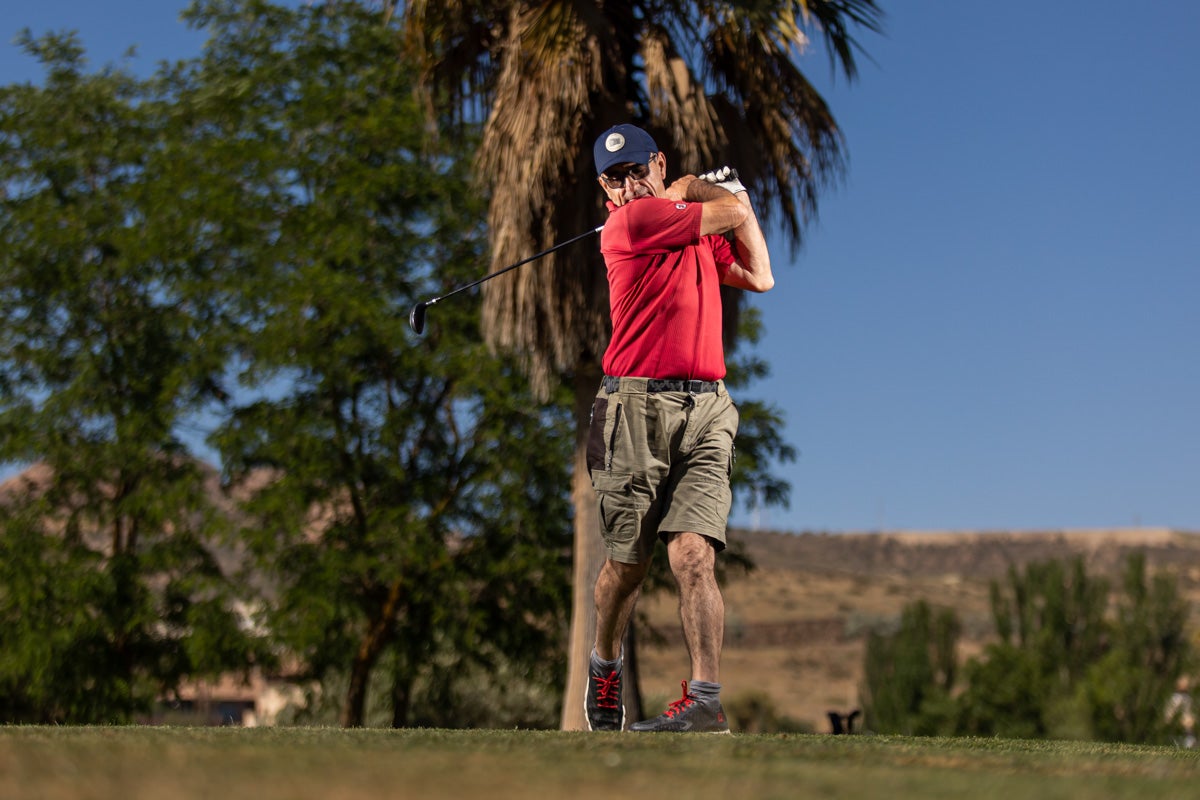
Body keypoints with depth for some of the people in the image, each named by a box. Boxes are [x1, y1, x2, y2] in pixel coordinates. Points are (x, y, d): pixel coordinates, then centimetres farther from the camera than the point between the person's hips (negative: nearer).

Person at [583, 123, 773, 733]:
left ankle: (705, 699, -17)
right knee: (627, 561, 5)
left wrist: (732, 190, 25)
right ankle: (604, 665, 32)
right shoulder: (631, 223, -4)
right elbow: (731, 213, 0)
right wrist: (711, 191, 22)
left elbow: (759, 277, 25)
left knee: (693, 555, -13)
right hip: (637, 406, -4)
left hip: (706, 409, 4)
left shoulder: (696, 227, 19)